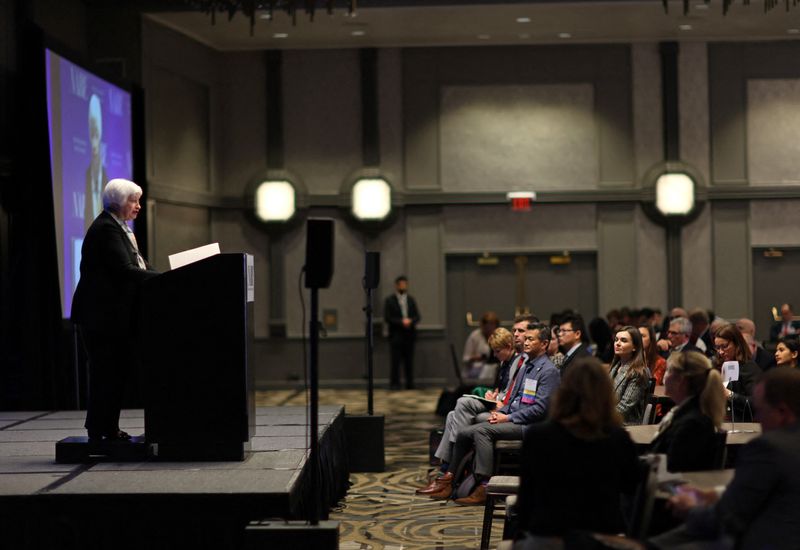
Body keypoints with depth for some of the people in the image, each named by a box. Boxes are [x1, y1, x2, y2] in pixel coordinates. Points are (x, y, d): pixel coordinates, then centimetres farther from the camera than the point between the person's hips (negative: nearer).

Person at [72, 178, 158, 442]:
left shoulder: (118, 228, 18)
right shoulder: (106, 229, -14)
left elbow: (138, 265, 14)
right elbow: (124, 270, -23)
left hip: (116, 316, 10)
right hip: (102, 315, -10)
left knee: (118, 371, 10)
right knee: (106, 371, -6)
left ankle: (108, 429, 15)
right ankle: (99, 431, 0)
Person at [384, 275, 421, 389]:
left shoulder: (411, 300, 14)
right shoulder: (389, 300, 2)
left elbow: (417, 317, 10)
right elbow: (387, 318, -5)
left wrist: (410, 321, -11)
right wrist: (401, 322, -14)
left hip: (409, 335, 3)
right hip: (396, 336, -3)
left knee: (409, 361, 2)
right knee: (396, 361, -7)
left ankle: (410, 384, 6)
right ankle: (394, 384, -3)